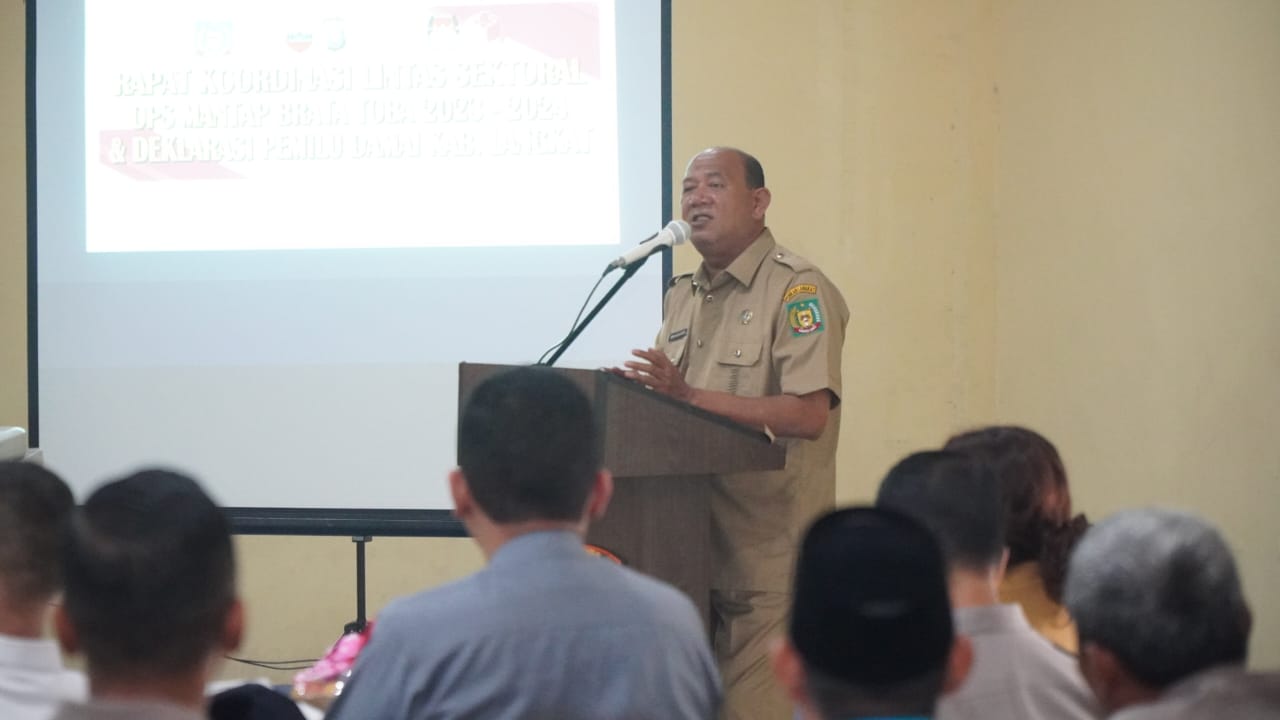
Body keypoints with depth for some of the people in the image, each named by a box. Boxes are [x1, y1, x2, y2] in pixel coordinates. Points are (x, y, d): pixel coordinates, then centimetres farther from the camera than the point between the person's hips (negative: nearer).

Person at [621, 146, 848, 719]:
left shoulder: (798, 290, -7)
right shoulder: (681, 296, 19)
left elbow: (808, 414, -19)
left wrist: (690, 397, -23)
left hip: (768, 560, -8)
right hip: (690, 552, 8)